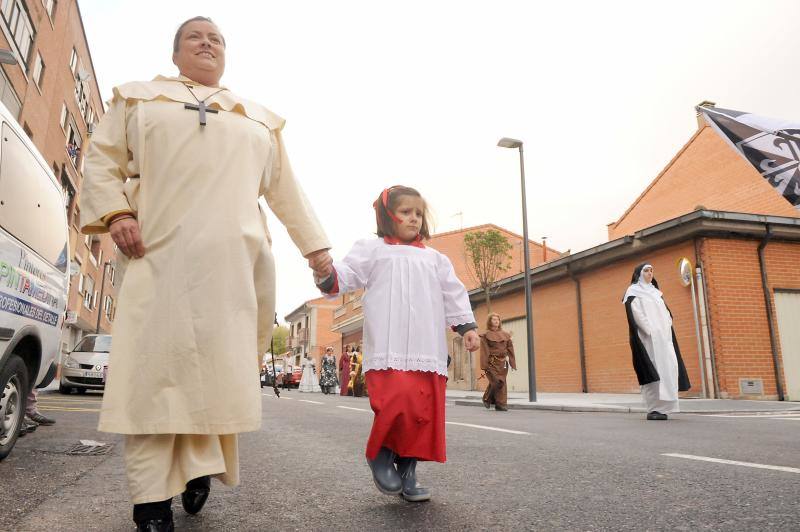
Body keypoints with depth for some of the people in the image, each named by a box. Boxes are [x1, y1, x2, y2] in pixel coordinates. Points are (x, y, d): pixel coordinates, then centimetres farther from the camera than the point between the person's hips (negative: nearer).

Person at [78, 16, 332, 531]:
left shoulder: (260, 120, 27)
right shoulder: (138, 97, 23)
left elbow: (286, 190, 23)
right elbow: (102, 160, 14)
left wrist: (316, 245, 15)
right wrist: (115, 213, -4)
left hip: (234, 256, 2)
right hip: (159, 248, -1)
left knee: (222, 362, -4)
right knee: (156, 361, -8)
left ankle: (200, 464, 12)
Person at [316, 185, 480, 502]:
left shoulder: (434, 259, 22)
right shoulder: (372, 250, 11)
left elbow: (453, 294, 20)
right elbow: (346, 276, 0)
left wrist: (467, 326, 9)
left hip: (427, 351, 5)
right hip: (388, 349, -4)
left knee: (426, 412, 2)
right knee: (397, 403, -20)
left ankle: (408, 473, 18)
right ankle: (379, 453, 9)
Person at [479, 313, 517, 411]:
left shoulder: (505, 335, 12)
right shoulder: (485, 335, 0)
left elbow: (510, 349, 11)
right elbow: (484, 351, -5)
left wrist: (512, 363, 5)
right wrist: (484, 365, -11)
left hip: (502, 362, 4)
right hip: (492, 363, -4)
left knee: (502, 383, 2)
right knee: (496, 382, -11)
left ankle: (500, 404, 9)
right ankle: (487, 399, 11)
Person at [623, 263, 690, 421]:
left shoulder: (655, 292, 23)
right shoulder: (633, 291, 2)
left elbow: (665, 313, 19)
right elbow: (636, 313, -10)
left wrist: (667, 330, 2)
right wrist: (650, 331, -19)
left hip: (662, 336, 7)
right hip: (647, 337, -7)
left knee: (667, 367, -1)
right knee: (652, 370, -11)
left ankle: (662, 407, 4)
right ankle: (653, 409, -9)